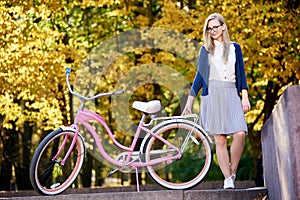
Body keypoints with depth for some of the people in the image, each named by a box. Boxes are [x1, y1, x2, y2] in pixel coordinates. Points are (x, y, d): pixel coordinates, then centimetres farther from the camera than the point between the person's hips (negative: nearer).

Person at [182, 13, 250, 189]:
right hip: (212, 94, 0)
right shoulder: (205, 50, 13)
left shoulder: (235, 48, 14)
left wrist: (245, 97, 3)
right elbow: (200, 76, 14)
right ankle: (228, 179, -4)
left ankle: (232, 172, 0)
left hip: (232, 94, 1)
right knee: (220, 140, -5)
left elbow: (241, 73, 13)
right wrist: (190, 101, 11)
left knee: (240, 134, -17)